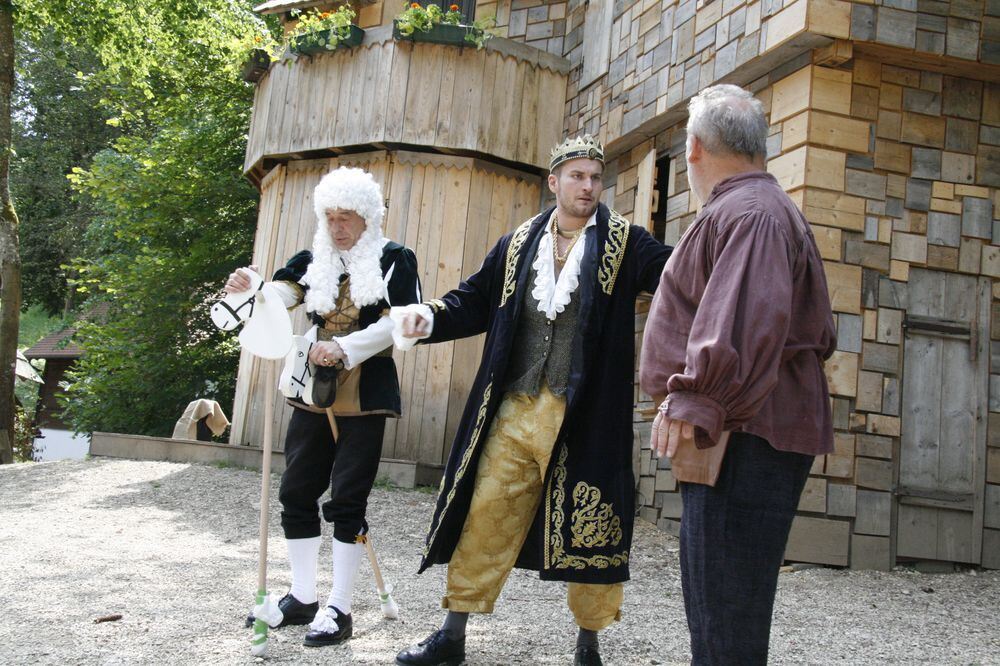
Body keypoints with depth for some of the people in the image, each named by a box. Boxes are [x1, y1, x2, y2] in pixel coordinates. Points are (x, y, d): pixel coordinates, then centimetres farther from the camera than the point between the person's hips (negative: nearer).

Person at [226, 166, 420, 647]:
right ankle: (302, 597, 22)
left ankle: (338, 608, 5)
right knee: (297, 493, 8)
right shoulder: (313, 260, 10)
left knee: (347, 499, -5)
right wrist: (249, 291, -31)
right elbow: (280, 295, -7)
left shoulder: (395, 260, 0)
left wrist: (344, 348, -21)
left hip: (365, 396, -5)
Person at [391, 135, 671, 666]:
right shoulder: (519, 244, 11)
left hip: (587, 419, -2)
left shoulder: (624, 242, 2)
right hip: (514, 413, 3)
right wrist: (428, 316, -6)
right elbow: (475, 301, 12)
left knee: (588, 529, 3)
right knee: (483, 519, 5)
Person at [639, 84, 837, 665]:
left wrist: (696, 402, -29)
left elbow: (748, 320, -26)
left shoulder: (747, 212, -10)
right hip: (749, 432, 11)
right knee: (715, 605, 16)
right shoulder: (773, 208, 24)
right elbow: (818, 334, 27)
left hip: (745, 439, -11)